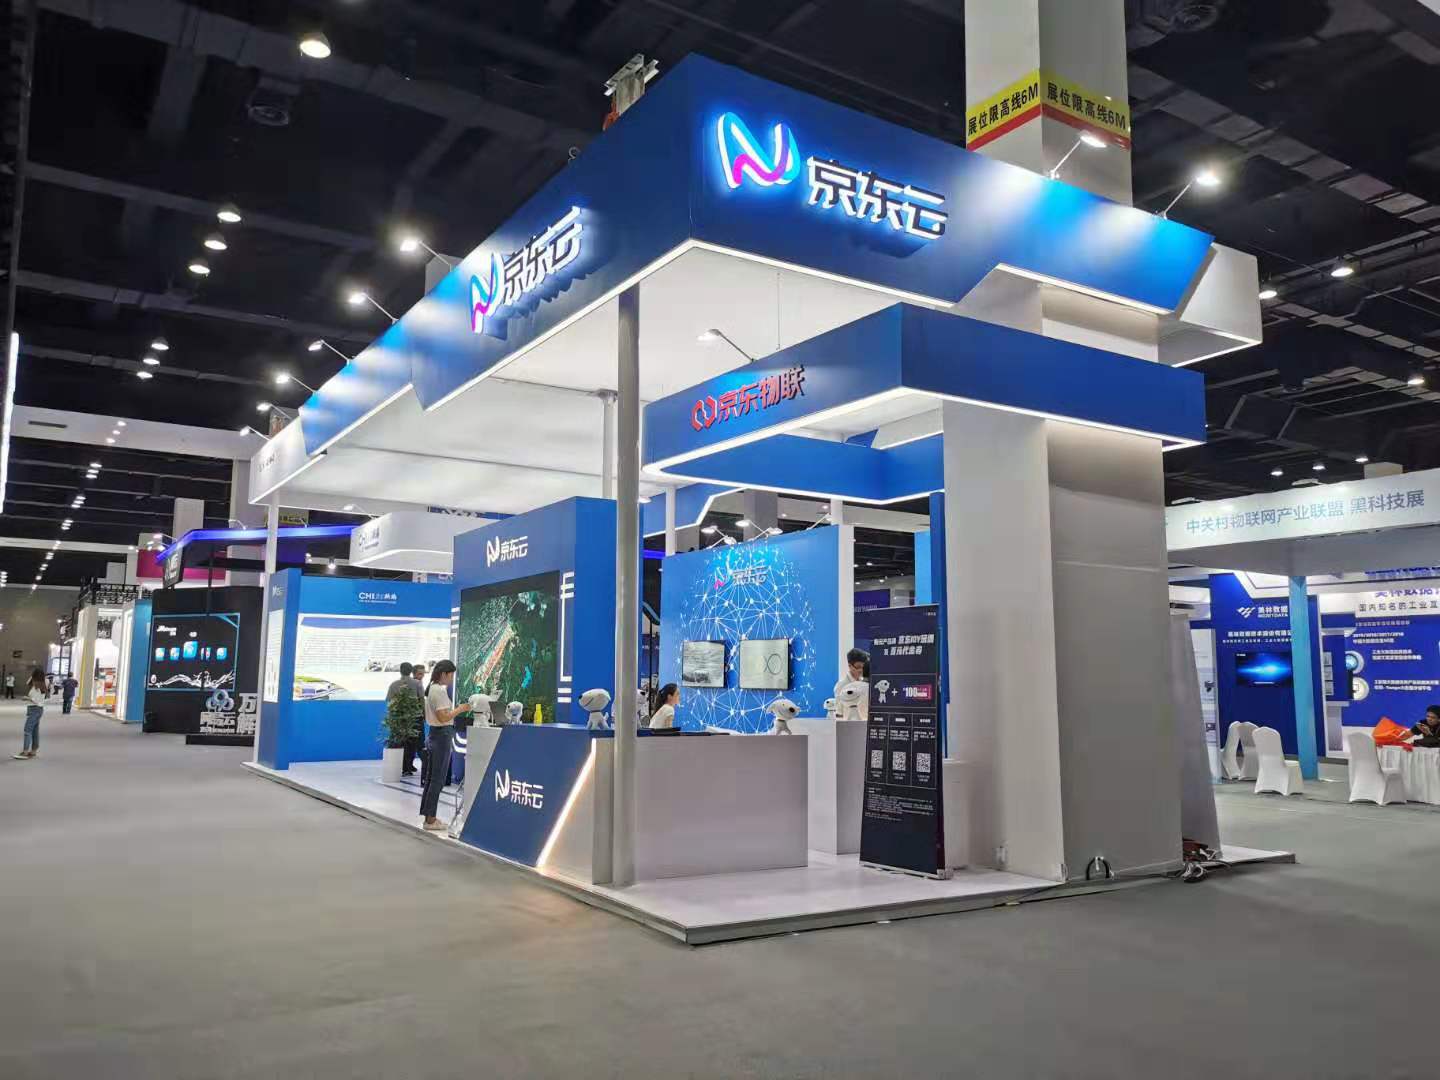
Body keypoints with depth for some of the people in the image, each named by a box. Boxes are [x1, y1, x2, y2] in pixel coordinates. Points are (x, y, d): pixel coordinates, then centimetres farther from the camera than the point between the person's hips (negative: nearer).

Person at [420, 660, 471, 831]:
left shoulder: (432, 689, 13)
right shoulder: (440, 691, -18)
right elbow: (443, 717, -23)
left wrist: (456, 710, 14)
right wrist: (459, 709, -14)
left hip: (435, 734, 10)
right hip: (442, 735, -10)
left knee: (432, 777, 14)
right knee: (438, 779, -4)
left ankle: (428, 815, 21)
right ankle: (430, 820, 0)